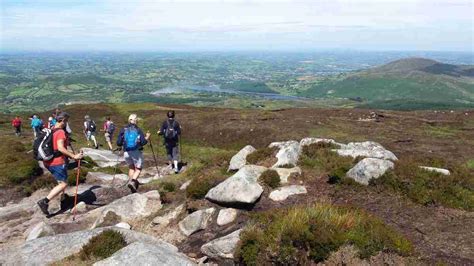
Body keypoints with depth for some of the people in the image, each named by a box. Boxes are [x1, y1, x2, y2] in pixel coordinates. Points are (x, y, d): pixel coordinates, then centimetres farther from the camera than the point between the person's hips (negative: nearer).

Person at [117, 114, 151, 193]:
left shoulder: (123, 130, 1)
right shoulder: (138, 130, -5)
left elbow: (118, 143, -1)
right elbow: (143, 142, -11)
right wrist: (147, 137, 7)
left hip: (126, 153, 3)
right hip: (137, 152, -3)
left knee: (131, 167, 24)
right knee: (138, 169, 10)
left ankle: (132, 182, 20)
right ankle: (133, 182, -13)